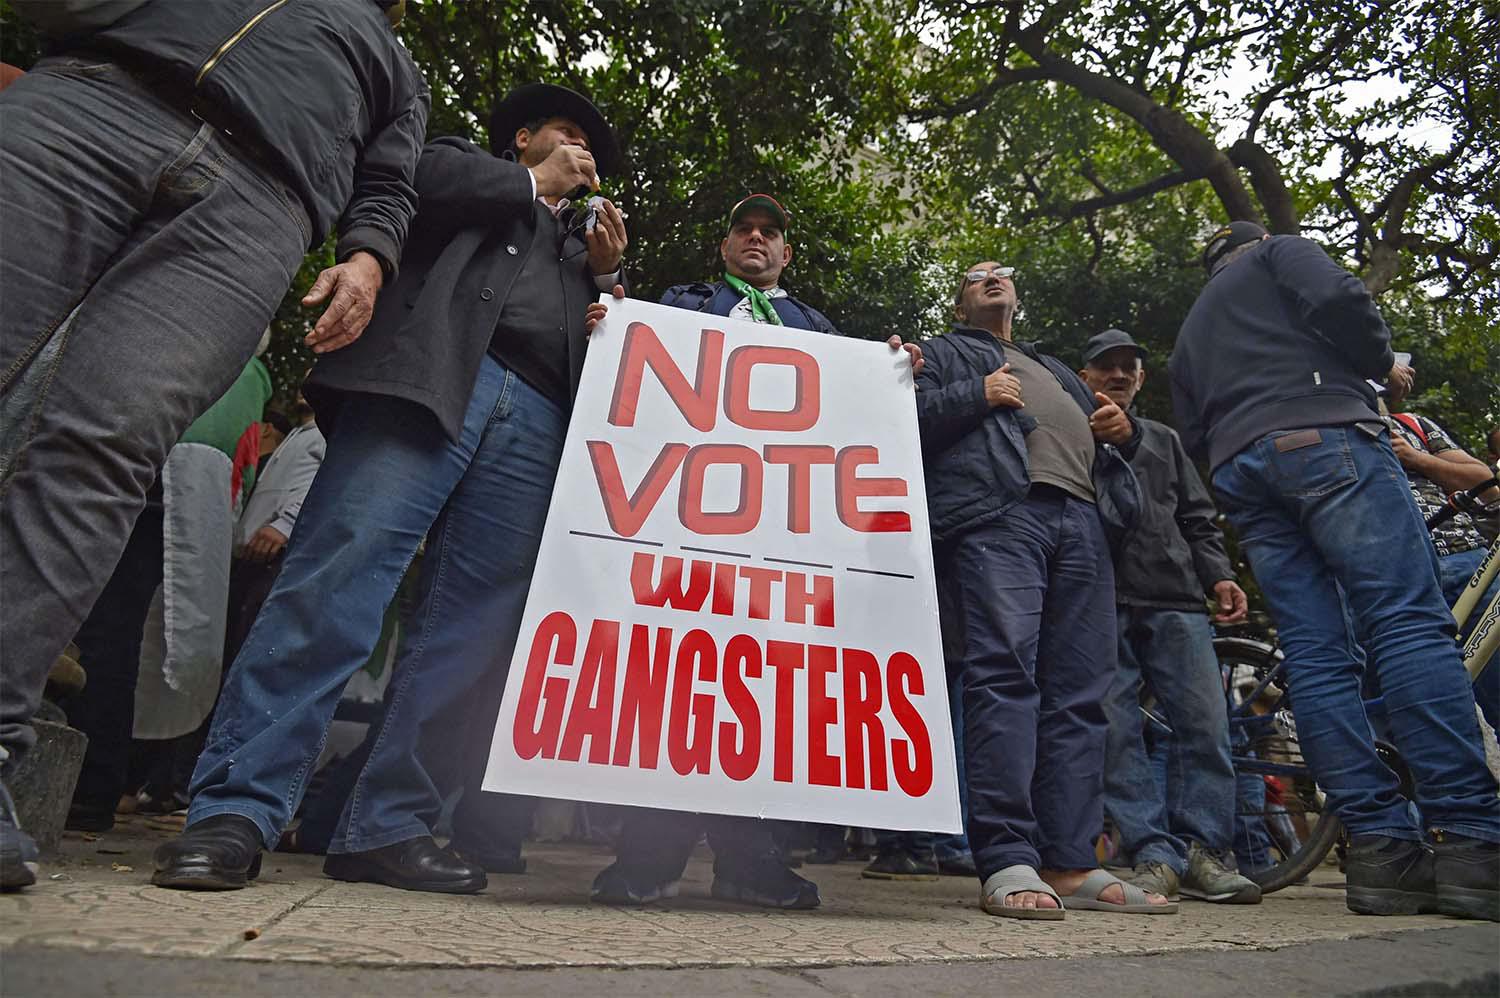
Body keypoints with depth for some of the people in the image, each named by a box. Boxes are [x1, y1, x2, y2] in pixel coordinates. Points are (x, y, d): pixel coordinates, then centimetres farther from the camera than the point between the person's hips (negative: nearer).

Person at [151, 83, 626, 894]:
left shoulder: (579, 234, 37)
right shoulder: (466, 164, 27)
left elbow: (604, 341, 29)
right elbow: (425, 174, 3)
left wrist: (605, 273, 14)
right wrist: (536, 183, 13)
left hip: (536, 423, 5)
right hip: (430, 377, -4)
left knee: (471, 631, -6)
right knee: (333, 581, -17)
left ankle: (387, 827, -2)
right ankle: (235, 811, -14)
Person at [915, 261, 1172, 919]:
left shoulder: (1054, 368, 40)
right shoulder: (944, 354, 23)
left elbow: (1103, 433, 37)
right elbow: (907, 416, 6)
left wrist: (1124, 430, 15)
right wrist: (976, 395, -4)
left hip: (1083, 520, 6)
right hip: (996, 513, -6)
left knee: (1079, 691, -3)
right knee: (1004, 675, -18)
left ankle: (1070, 864, 0)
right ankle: (1007, 863, -19)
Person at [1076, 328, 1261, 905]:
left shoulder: (1164, 440, 29)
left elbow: (1198, 521, 23)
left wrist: (1219, 576, 8)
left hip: (1175, 601, 3)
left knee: (1205, 724, -6)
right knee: (1116, 730, -8)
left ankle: (1203, 852, 1)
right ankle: (1155, 854, -3)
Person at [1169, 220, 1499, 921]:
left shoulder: (1190, 329, 35)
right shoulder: (1277, 252, 19)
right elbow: (1338, 297, -4)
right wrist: (1385, 365, 10)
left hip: (1237, 472, 6)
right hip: (1322, 438, -5)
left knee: (1315, 654, -3)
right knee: (1411, 622, -13)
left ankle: (1380, 848, -8)